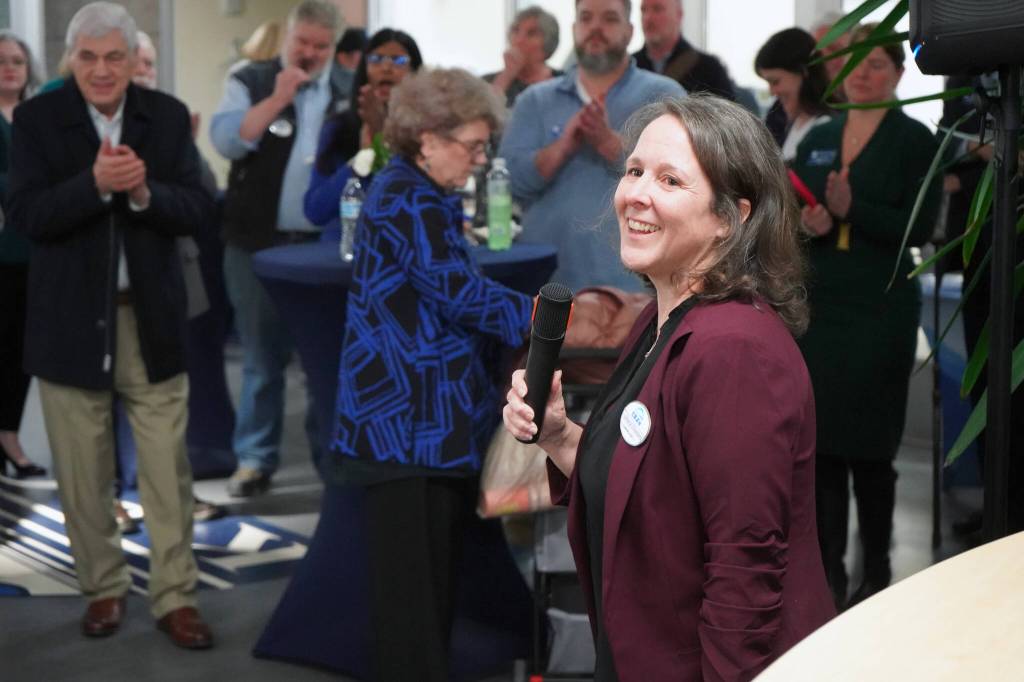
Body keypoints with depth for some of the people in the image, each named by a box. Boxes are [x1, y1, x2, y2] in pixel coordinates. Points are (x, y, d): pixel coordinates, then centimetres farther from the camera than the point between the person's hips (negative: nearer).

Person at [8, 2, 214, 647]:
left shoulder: (169, 116, 2)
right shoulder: (37, 119, -3)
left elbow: (197, 209, -3)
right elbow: (28, 217, -12)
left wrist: (144, 192, -22)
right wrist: (96, 183, -26)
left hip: (151, 317, 1)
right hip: (71, 321, -1)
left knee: (168, 469, 3)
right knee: (83, 474, 9)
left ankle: (176, 596, 13)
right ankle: (104, 587, 26)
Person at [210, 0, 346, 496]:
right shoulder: (250, 82, 1)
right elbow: (226, 140, -12)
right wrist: (277, 99, -16)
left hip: (327, 245, 1)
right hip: (259, 244, -1)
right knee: (262, 358, 7)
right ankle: (255, 457, 16)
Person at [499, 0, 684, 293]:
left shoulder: (663, 95, 4)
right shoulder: (535, 100, 11)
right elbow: (508, 179, -1)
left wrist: (609, 143, -22)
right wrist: (563, 147, -16)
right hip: (546, 281, 2)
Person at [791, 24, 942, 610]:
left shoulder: (915, 140, -2)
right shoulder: (818, 139, 13)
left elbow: (919, 227, -11)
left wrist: (852, 211, -21)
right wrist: (807, 223, -7)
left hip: (880, 310, -4)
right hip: (820, 307, 5)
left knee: (870, 449, 1)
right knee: (821, 445, 4)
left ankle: (877, 573, 13)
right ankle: (829, 574, 14)